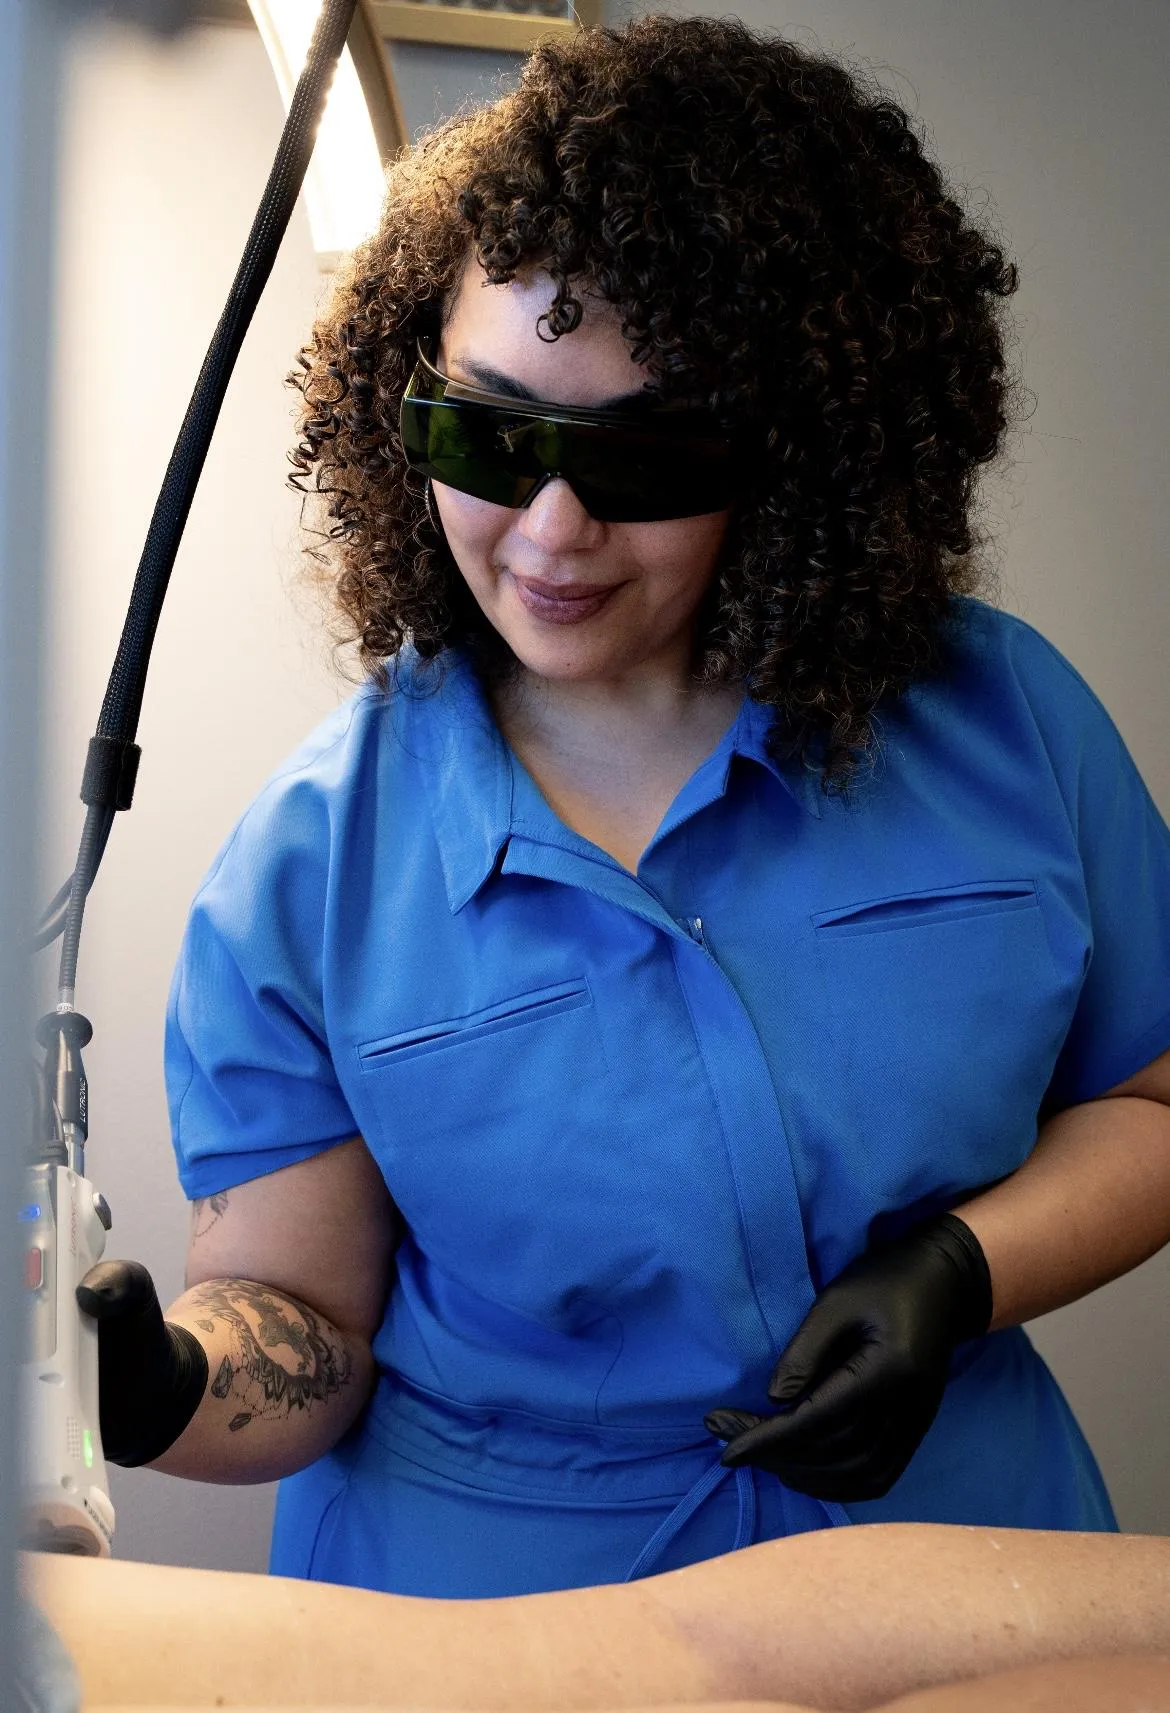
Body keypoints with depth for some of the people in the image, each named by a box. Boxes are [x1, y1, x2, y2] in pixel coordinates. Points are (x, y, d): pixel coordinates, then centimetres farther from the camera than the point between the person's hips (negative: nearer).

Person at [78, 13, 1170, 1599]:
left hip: (951, 1544, 1)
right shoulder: (315, 872, -13)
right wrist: (154, 1384, -30)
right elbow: (297, 1319, -10)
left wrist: (960, 1271, -18)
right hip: (500, 1595, -1)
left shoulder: (1004, 720, -10)